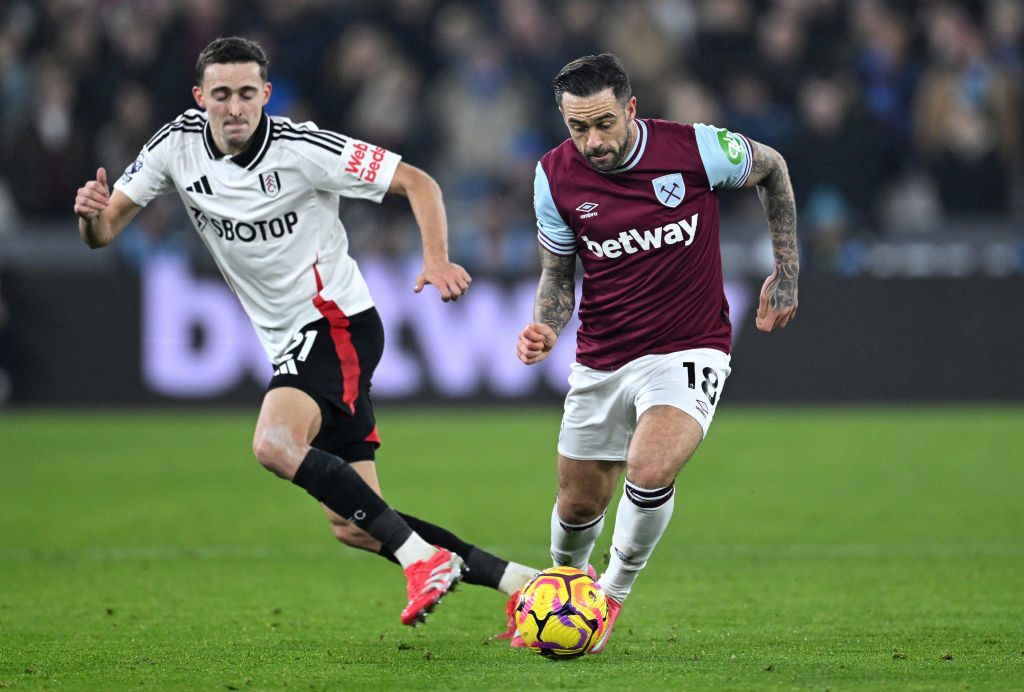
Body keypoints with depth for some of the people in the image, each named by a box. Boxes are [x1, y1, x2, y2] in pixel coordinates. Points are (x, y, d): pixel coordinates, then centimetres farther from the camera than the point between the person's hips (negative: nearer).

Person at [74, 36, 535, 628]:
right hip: (290, 344, 7)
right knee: (352, 527, 1)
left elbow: (416, 181, -12)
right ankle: (520, 581, 8)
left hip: (336, 321, -7)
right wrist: (94, 213, -22)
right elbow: (103, 233, 2)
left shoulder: (303, 149, -16)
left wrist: (436, 259, -28)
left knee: (275, 444, -32)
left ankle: (424, 557, -26)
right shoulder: (177, 145, -1)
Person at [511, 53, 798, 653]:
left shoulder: (696, 149, -16)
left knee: (650, 472, -28)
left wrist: (787, 272, 7)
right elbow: (558, 273, 7)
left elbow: (771, 168, 6)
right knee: (579, 504, 12)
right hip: (600, 362, 3)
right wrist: (546, 329, -14)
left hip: (687, 351, -3)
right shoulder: (556, 176, -8)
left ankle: (614, 593, -1)